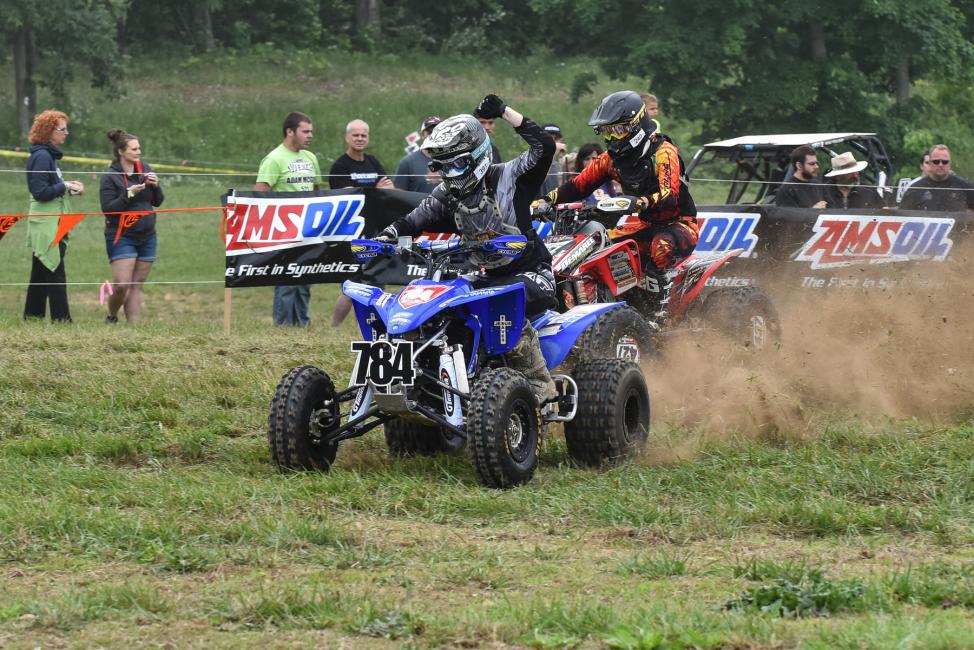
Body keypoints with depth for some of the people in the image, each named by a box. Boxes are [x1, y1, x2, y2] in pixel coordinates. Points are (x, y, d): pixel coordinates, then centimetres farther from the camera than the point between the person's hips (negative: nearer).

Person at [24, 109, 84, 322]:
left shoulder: (48, 155, 15)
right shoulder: (42, 157, -15)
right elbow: (40, 192, -20)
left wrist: (69, 187, 4)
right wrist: (65, 186, -13)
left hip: (52, 225, 10)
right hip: (46, 225, -10)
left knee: (41, 271, 12)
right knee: (55, 272, -8)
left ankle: (33, 314, 16)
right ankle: (61, 318, -7)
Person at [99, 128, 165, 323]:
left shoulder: (145, 169, 7)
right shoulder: (110, 177, -9)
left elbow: (157, 202, 12)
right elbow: (107, 208, -15)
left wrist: (155, 185, -7)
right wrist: (129, 194, -24)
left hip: (146, 236, 5)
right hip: (121, 237, -5)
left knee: (137, 286, 7)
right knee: (122, 285, -12)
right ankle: (111, 318, 13)